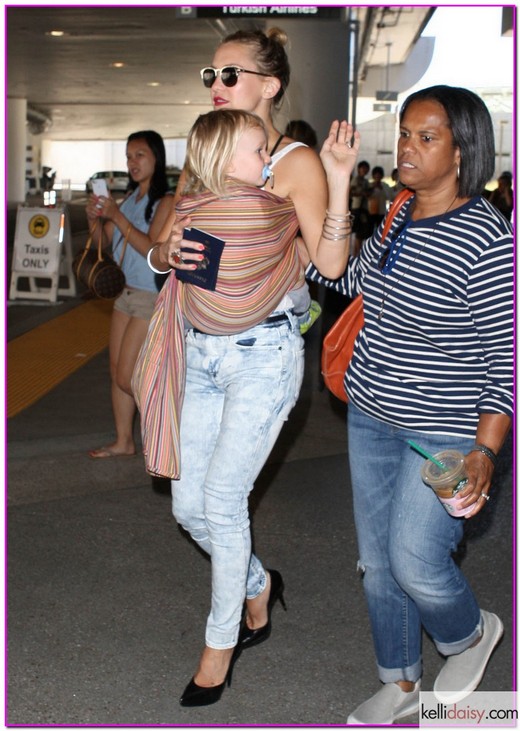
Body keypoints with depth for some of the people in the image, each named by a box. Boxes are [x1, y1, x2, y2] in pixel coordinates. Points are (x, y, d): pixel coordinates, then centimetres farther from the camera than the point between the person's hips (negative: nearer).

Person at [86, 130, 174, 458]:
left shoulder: (165, 201, -12)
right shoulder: (130, 199, 10)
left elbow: (151, 248, -22)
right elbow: (104, 241, 12)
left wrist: (116, 216, -25)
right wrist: (95, 217, -7)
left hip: (152, 298, -8)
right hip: (126, 293, 8)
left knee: (127, 378, -5)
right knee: (116, 373, 10)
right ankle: (124, 441, 21)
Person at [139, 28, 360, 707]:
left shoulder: (295, 162, -8)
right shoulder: (203, 158, 11)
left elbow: (331, 264, -15)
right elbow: (158, 250, 15)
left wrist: (339, 177, -24)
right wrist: (170, 249, -8)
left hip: (263, 354, -6)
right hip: (202, 352, 7)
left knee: (221, 501, -3)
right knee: (189, 505, 10)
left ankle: (221, 642, 20)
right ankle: (258, 587, 38)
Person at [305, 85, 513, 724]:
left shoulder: (488, 239, -20)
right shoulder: (399, 217, 3)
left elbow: (506, 353, -19)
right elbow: (352, 277, 21)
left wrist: (486, 449, -26)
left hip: (444, 433, -7)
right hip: (370, 418, 8)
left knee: (415, 562, -7)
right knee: (377, 561, 14)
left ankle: (472, 634, 29)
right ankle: (400, 684, 36)